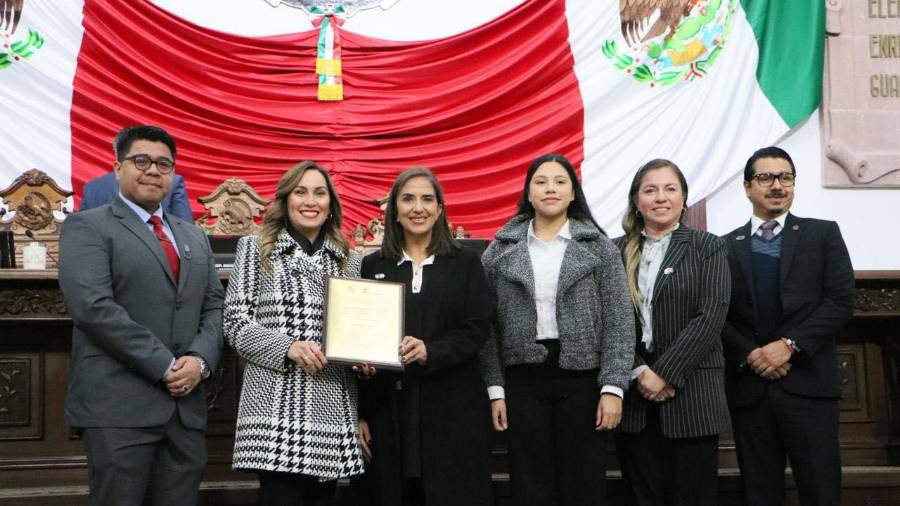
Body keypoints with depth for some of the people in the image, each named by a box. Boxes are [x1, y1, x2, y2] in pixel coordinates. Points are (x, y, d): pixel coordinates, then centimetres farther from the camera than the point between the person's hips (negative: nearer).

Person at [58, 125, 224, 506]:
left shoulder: (193, 236, 20)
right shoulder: (88, 227, 0)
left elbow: (215, 306, 15)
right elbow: (93, 306, -13)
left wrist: (201, 360, -6)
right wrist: (165, 365, -15)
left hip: (185, 406, 6)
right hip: (118, 406, -5)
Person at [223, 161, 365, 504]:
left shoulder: (349, 260, 16)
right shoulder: (256, 249, 7)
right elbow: (235, 323, 0)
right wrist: (288, 348, -14)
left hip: (333, 408, 4)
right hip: (278, 405, -3)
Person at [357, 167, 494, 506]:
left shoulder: (466, 263, 7)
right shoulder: (373, 266, 9)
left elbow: (477, 330, -1)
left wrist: (430, 351, -19)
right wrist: (361, 413, 2)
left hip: (453, 411, -1)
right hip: (389, 411, 1)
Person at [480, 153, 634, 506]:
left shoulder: (599, 247, 3)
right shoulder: (501, 249, 6)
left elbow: (619, 321, -2)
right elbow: (487, 324, 5)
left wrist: (613, 387, -10)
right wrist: (495, 389, -1)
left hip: (582, 376, -1)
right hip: (522, 378, 1)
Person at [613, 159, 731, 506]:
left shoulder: (708, 248, 5)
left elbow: (710, 317, -6)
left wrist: (664, 373, -12)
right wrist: (638, 373, -10)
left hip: (691, 393, -2)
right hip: (634, 395, 2)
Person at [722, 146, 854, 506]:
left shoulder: (823, 234, 9)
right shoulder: (726, 246, 11)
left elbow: (840, 302, -2)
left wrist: (789, 345, -11)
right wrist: (750, 355, -10)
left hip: (807, 382, -1)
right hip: (748, 386, 1)